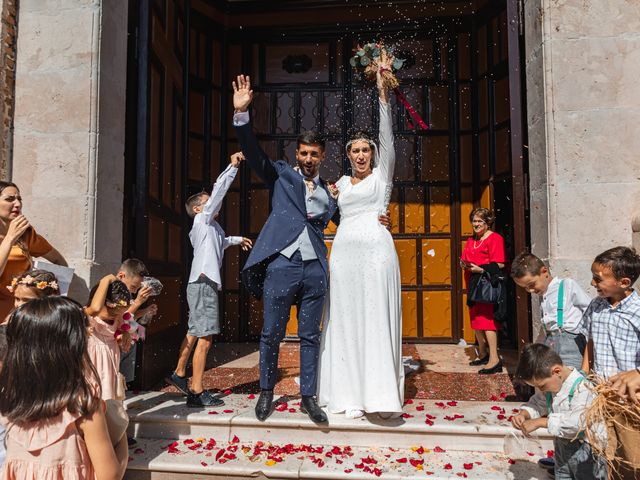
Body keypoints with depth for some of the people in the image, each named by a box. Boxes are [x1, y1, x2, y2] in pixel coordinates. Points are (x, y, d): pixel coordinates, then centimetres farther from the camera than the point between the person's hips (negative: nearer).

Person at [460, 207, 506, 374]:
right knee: (476, 320, 13)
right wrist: (464, 264, 2)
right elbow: (465, 259, 24)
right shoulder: (471, 240, 19)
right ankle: (483, 354, 25)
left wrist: (480, 269, -22)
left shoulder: (495, 238, -6)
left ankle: (494, 359, -10)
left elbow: (499, 264, -14)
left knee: (487, 319, -12)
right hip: (473, 284, 8)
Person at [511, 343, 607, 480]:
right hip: (562, 446, 8)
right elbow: (538, 402, 10)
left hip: (586, 449, -8)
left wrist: (539, 422, -37)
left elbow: (579, 420, -39)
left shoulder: (582, 387, -29)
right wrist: (523, 414, -12)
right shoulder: (551, 384, -4)